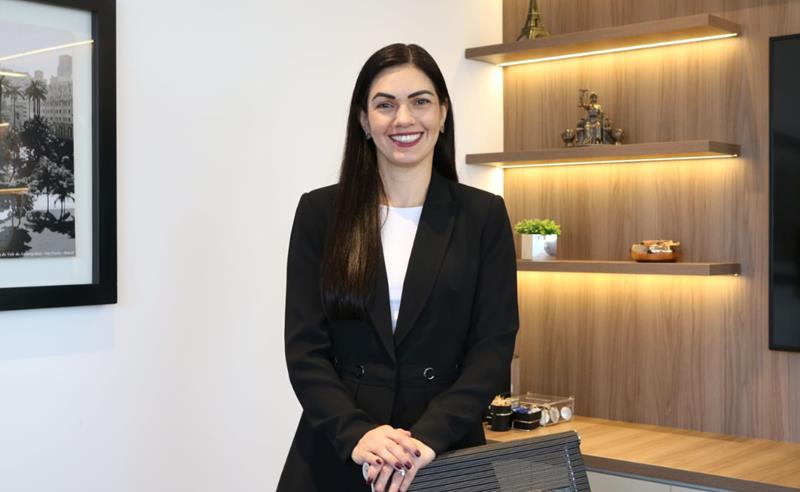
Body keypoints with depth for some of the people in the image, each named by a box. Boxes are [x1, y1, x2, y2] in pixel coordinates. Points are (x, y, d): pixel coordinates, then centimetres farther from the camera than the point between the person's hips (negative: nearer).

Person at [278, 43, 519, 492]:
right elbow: (305, 347, -4)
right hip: (336, 456, 0)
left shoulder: (484, 215, 0)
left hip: (447, 455, 0)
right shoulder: (320, 212, 1)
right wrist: (357, 432, -19)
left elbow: (494, 345, -5)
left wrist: (429, 436, -18)